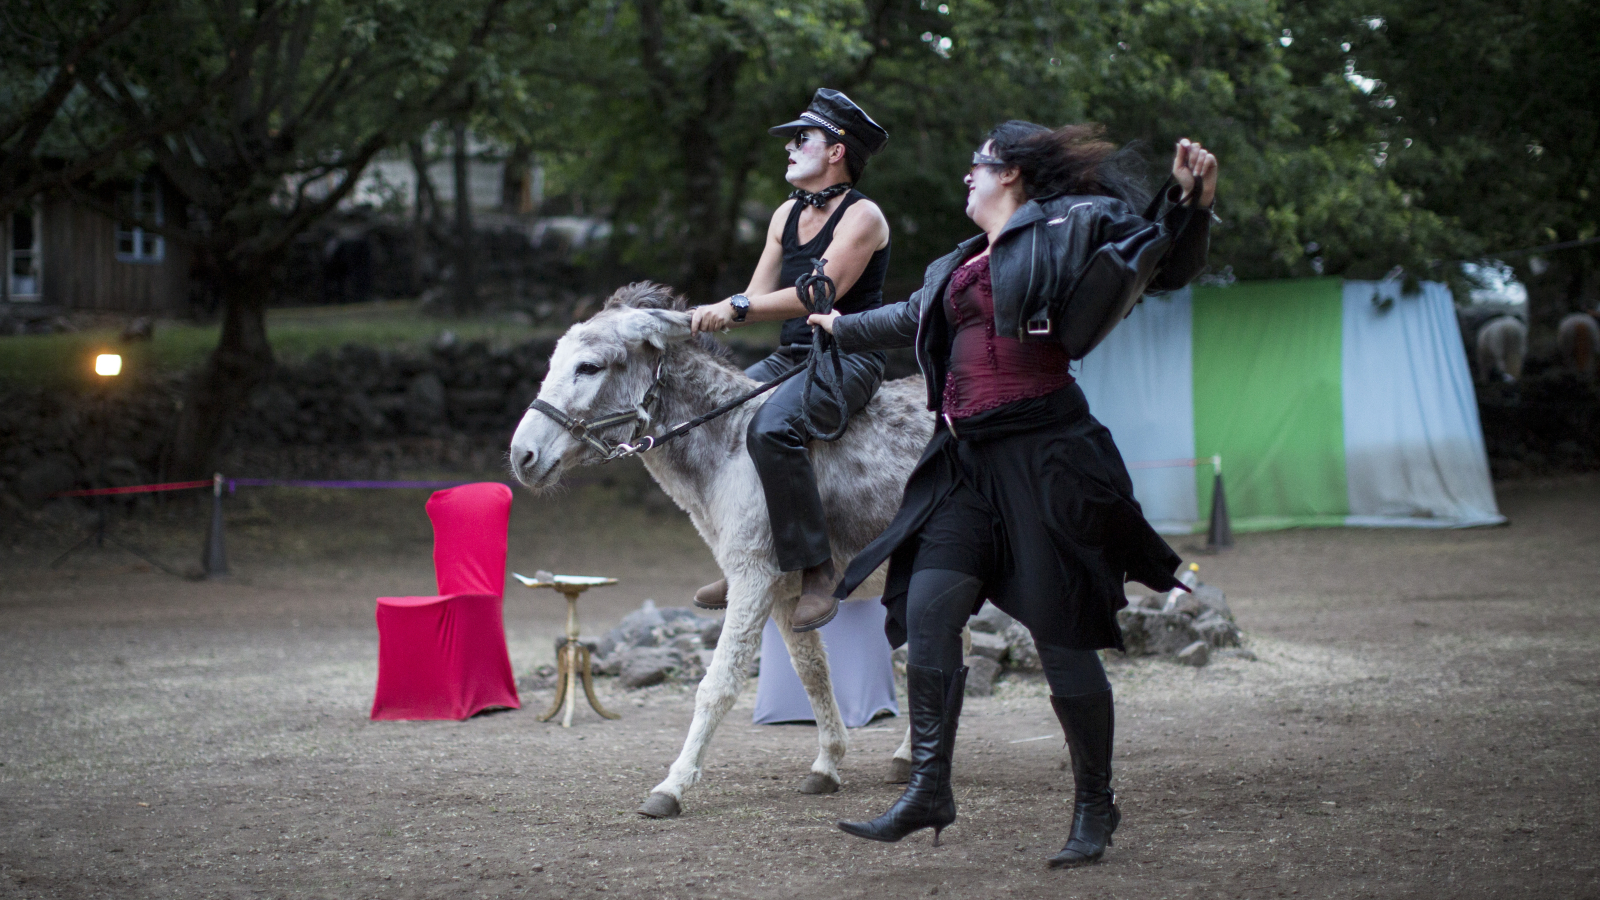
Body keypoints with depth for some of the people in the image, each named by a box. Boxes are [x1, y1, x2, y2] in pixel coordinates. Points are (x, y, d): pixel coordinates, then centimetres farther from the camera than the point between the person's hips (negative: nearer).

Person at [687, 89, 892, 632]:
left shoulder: (862, 217, -10)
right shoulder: (788, 215, 15)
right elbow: (758, 299, 14)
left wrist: (738, 307, -26)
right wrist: (707, 318, -5)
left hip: (848, 359, -9)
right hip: (789, 358, 9)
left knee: (770, 427, -34)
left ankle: (816, 571, -28)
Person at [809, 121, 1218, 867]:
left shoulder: (1068, 227, -1)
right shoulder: (963, 265, 21)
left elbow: (1164, 266, -5)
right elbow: (917, 317, 38)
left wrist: (1191, 202, -23)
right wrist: (843, 328, 53)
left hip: (1043, 454, -7)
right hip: (968, 459, 7)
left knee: (1060, 633, -3)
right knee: (926, 608, -4)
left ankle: (1094, 807, 10)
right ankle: (929, 790, 2)